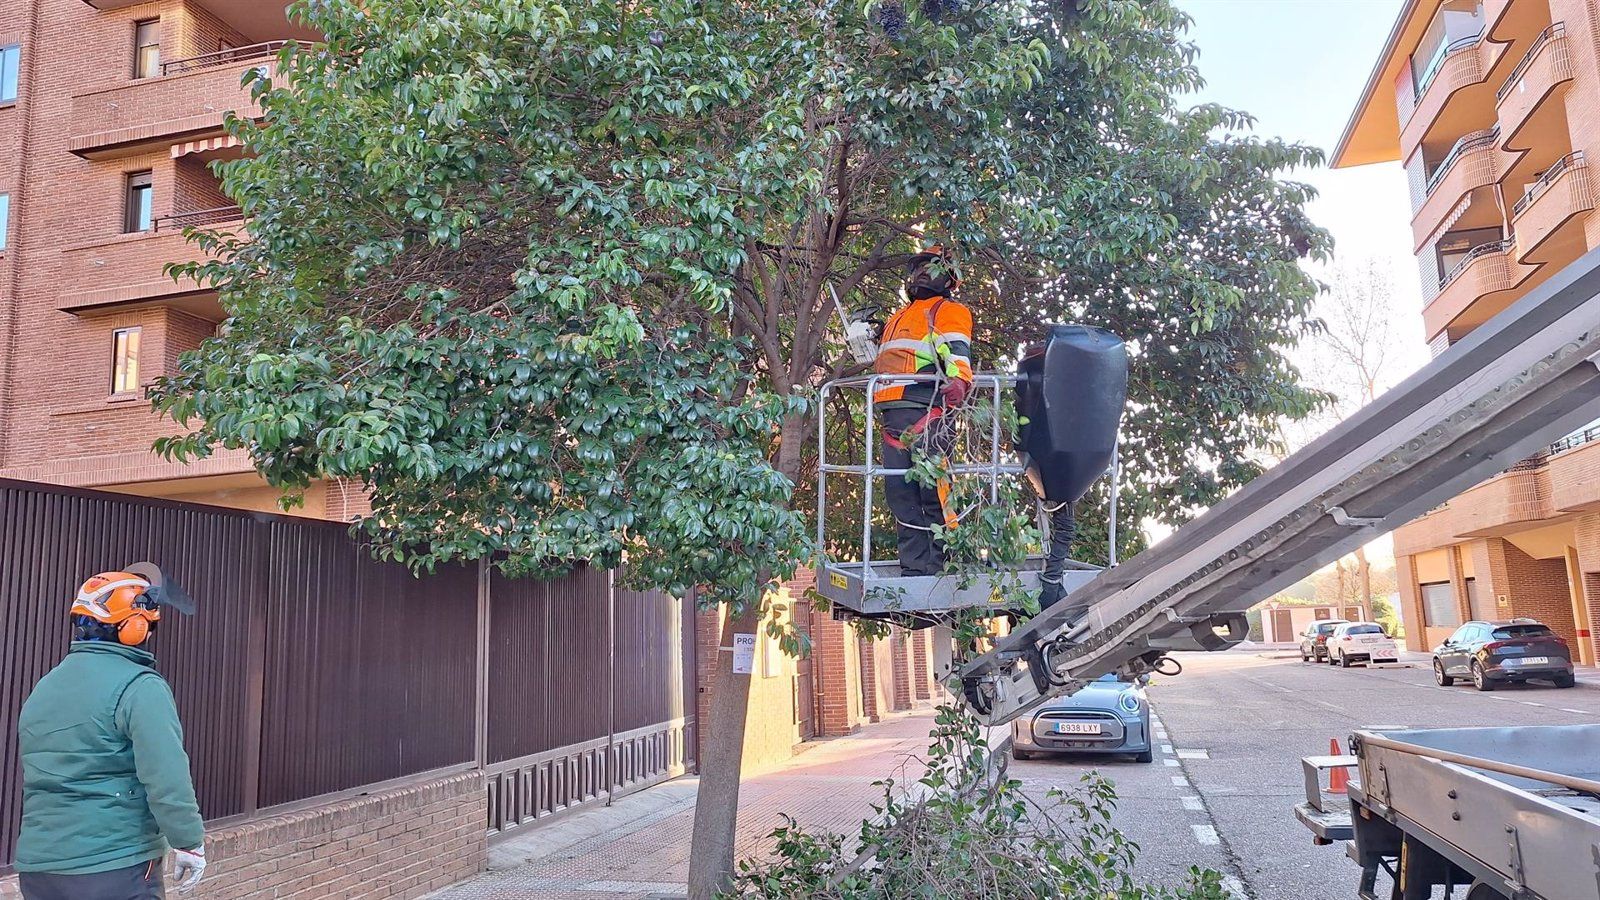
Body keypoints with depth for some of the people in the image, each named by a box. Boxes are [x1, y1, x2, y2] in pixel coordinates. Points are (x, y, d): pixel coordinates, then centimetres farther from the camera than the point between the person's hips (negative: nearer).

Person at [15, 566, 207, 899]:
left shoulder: (44, 687, 11)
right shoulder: (139, 687, -16)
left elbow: (42, 775, 21)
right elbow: (167, 780, -22)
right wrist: (190, 843, -13)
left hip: (37, 868, 8)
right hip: (115, 871, -8)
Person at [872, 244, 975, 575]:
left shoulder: (949, 310, 7)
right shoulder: (898, 317, 31)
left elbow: (957, 351, -13)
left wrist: (959, 380, -31)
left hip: (926, 412, -8)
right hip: (893, 414, 8)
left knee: (932, 489, -11)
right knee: (900, 490, 4)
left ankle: (937, 566, -8)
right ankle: (913, 566, 8)